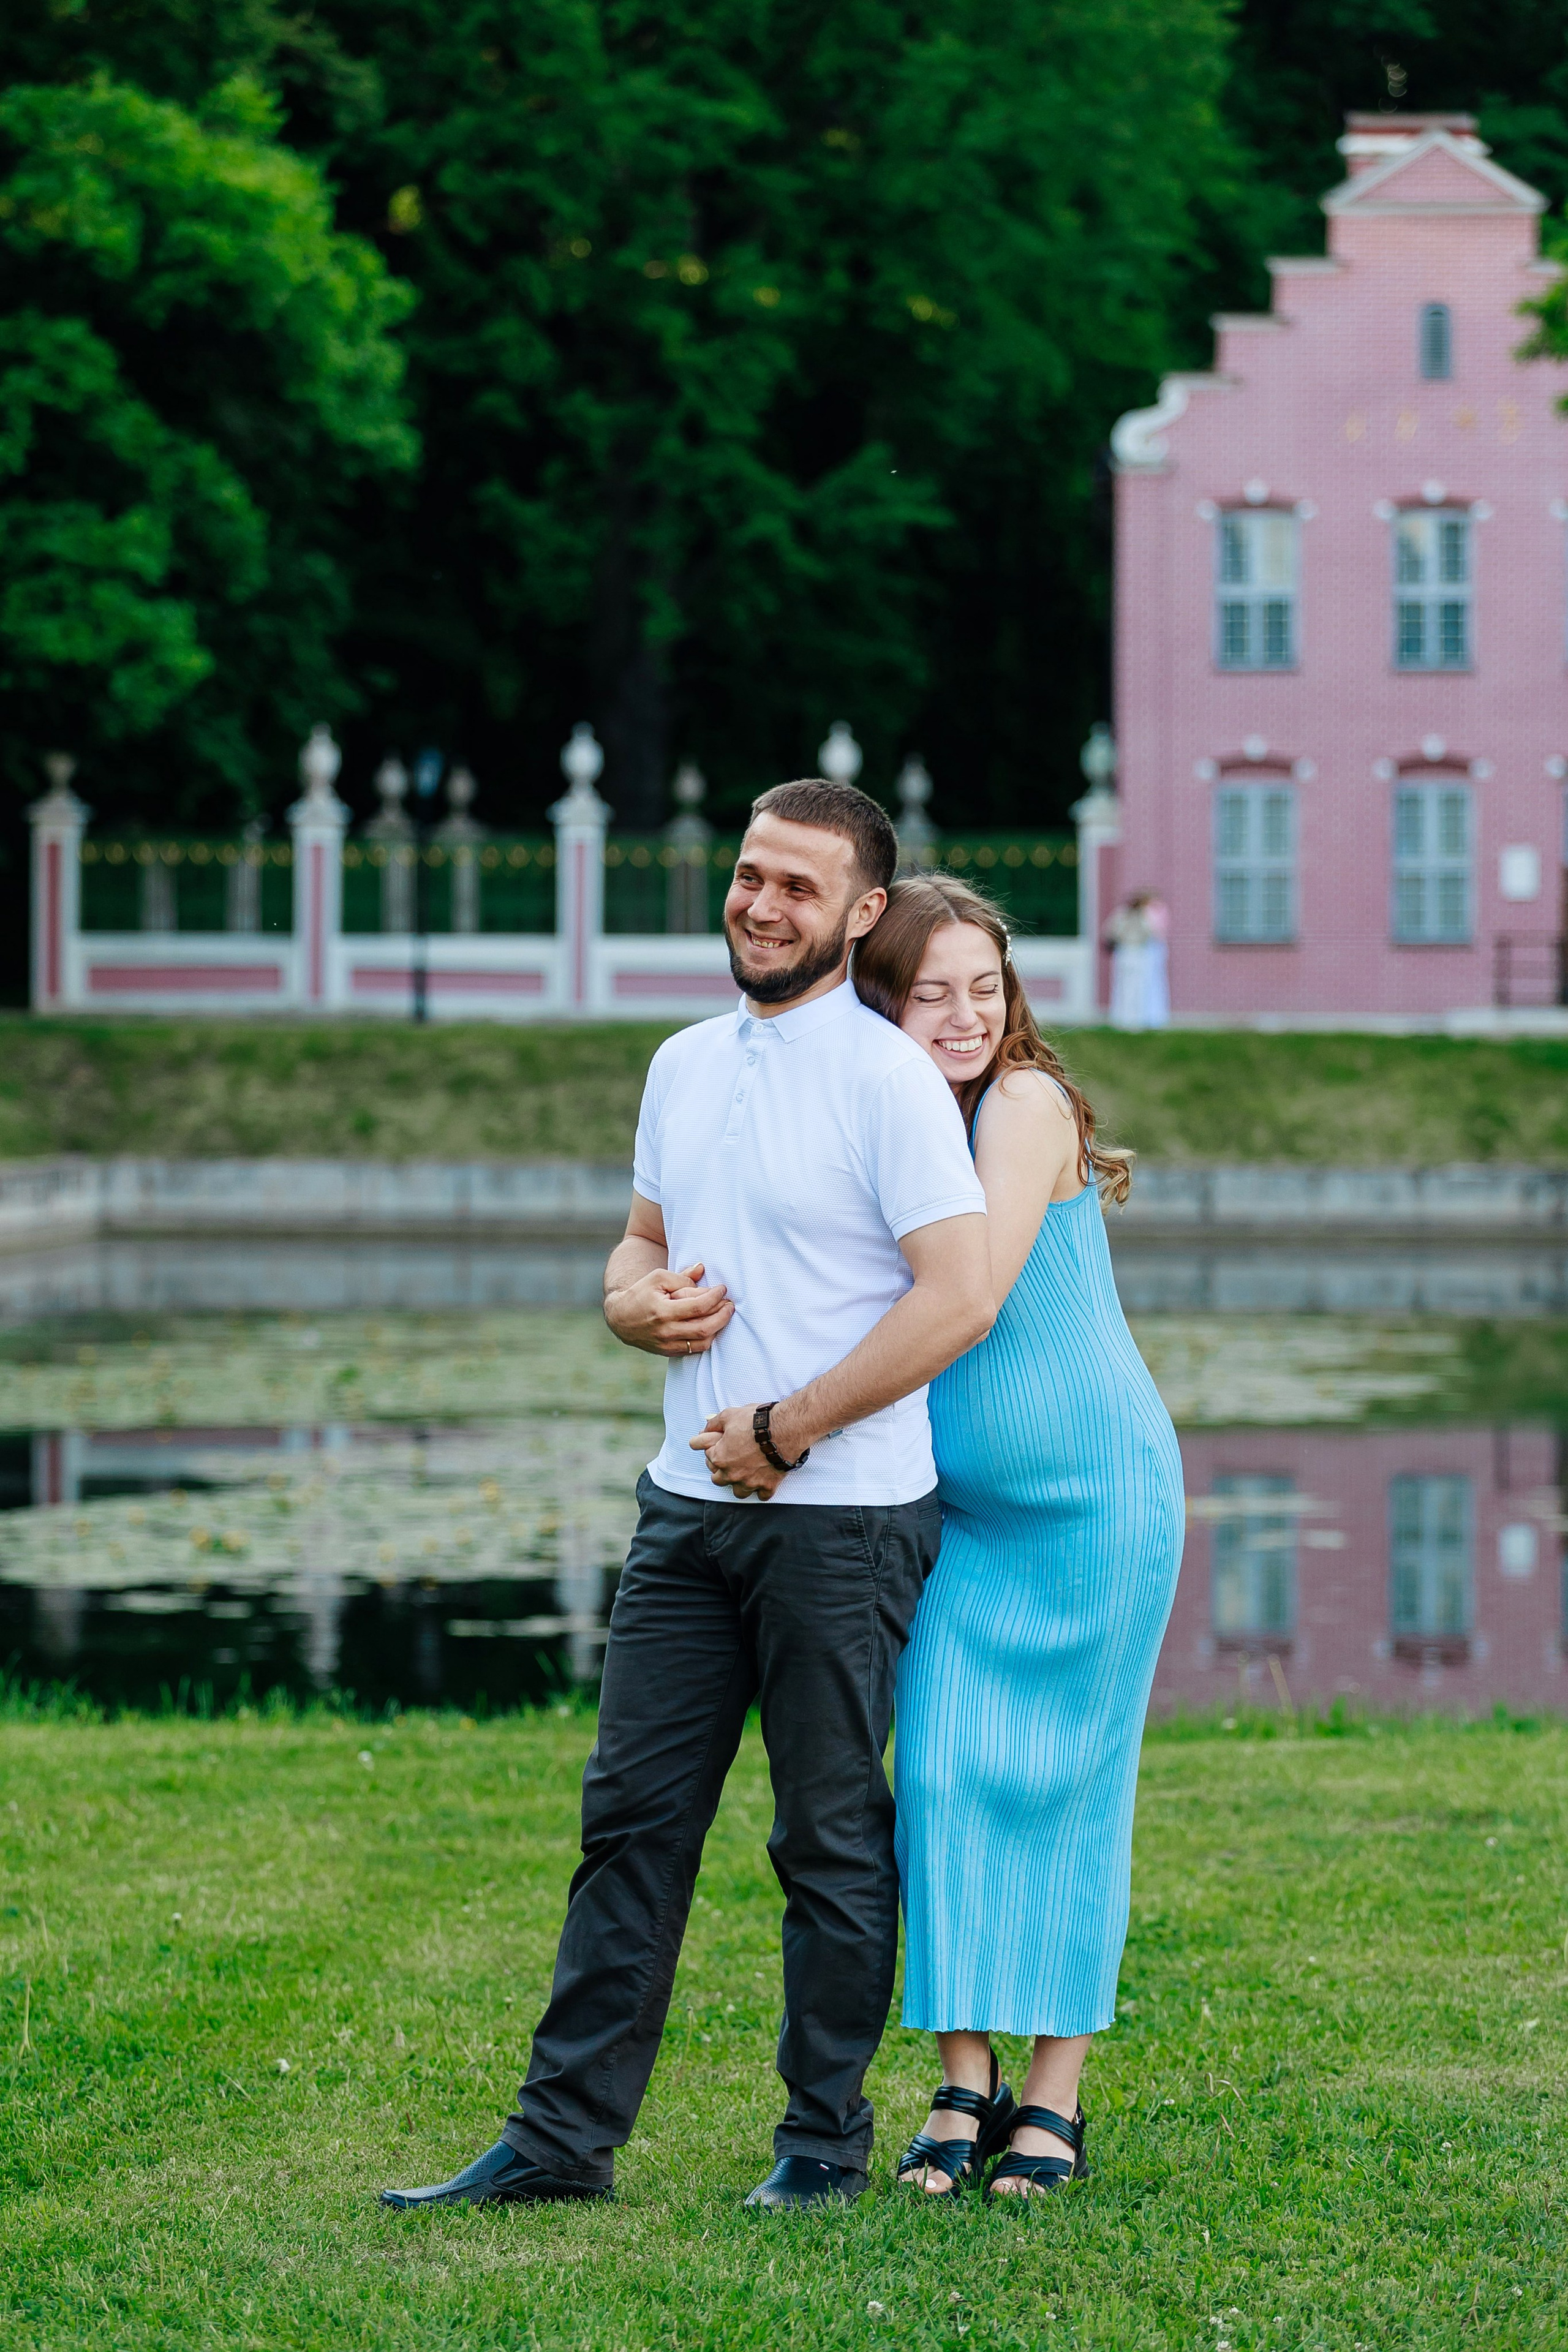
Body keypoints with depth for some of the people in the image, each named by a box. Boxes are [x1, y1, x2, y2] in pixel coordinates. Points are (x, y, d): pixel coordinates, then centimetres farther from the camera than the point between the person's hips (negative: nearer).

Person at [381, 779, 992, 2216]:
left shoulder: (889, 1078, -10)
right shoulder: (684, 1066, 13)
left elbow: (961, 1297, -17)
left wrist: (785, 1430, -15)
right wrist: (638, 1302, -1)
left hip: (843, 1517, -7)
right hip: (690, 1505, 7)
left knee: (833, 1837, 2)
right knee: (634, 1818, 6)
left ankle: (827, 2140, 13)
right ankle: (565, 2137, 9)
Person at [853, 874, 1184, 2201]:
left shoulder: (1027, 1105, -17)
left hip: (1091, 1493, -5)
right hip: (955, 1509, 5)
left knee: (1063, 1783, 0)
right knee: (942, 1772, -2)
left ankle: (1054, 2100, 8)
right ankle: (963, 2088, 5)